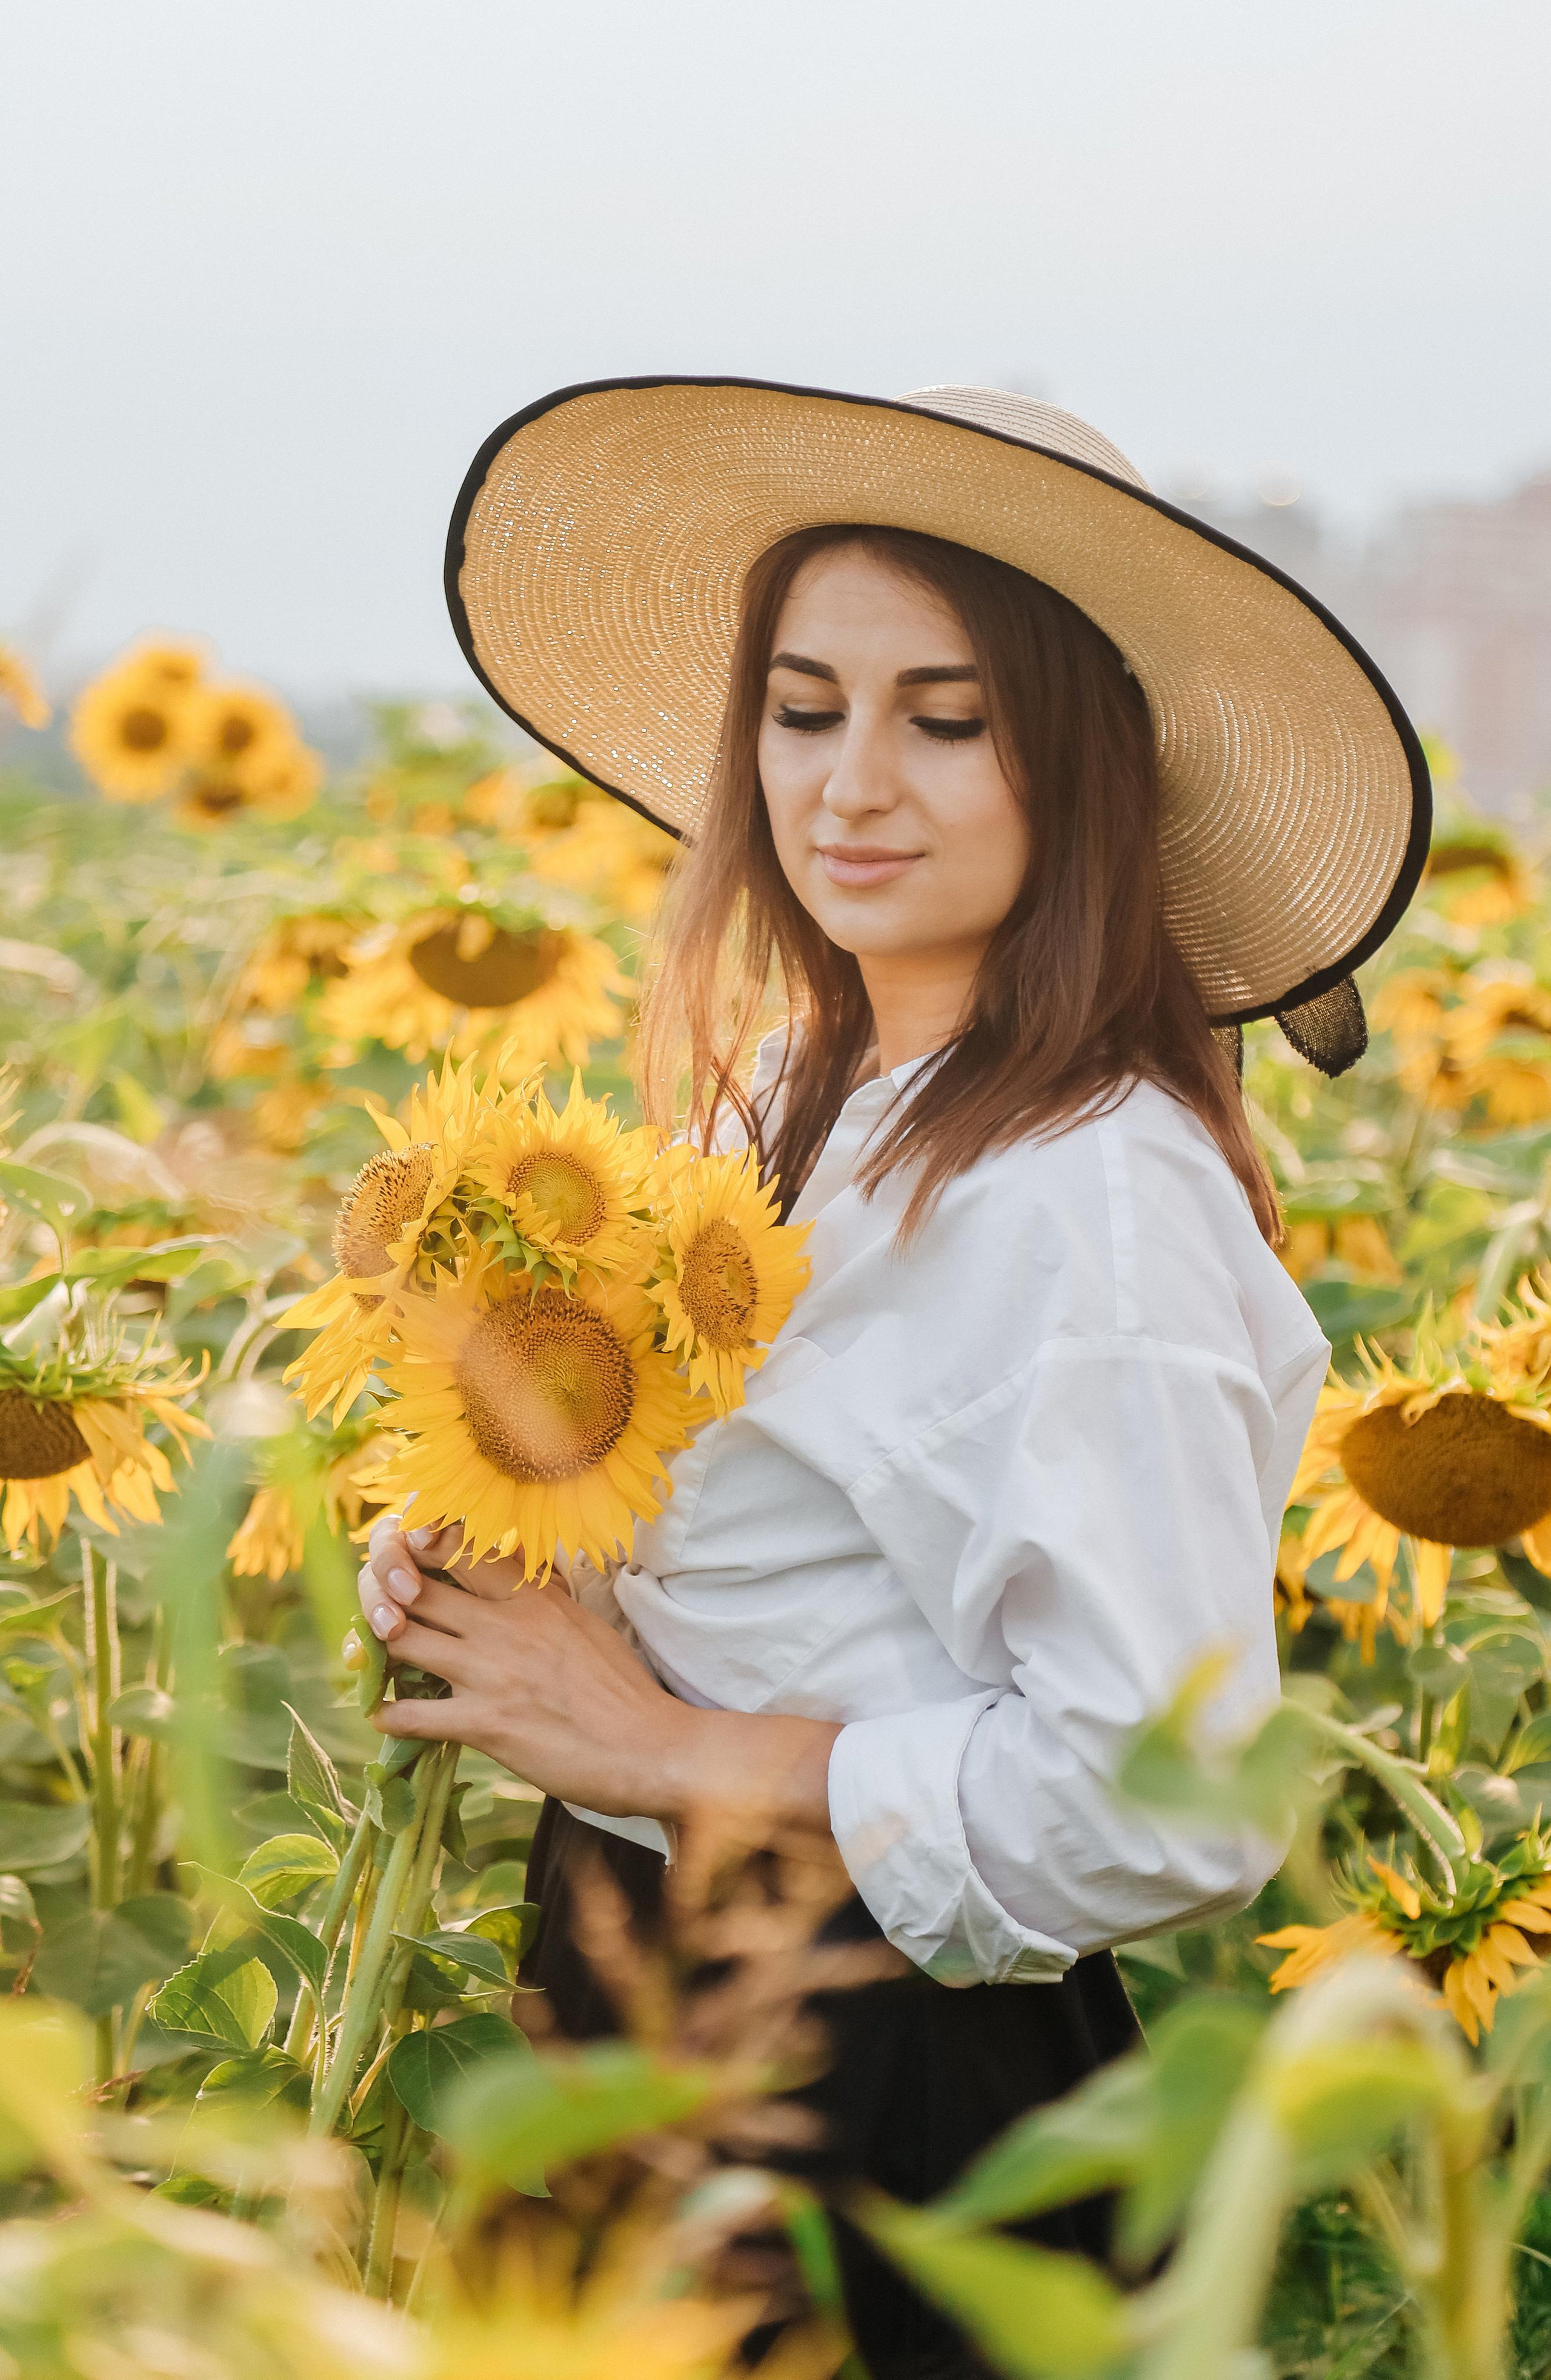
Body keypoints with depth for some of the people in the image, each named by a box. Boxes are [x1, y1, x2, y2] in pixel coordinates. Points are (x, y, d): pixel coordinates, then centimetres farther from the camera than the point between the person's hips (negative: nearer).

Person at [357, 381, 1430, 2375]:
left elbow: (1164, 1808, -27)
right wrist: (478, 1561, -3)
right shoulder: (778, 1107, 2)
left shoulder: (1092, 1200, -23)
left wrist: (666, 1749, -19)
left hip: (882, 2082, -8)